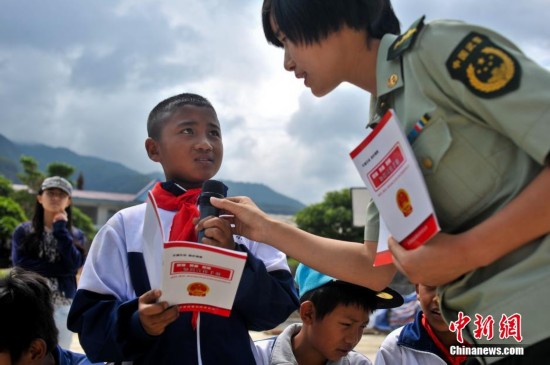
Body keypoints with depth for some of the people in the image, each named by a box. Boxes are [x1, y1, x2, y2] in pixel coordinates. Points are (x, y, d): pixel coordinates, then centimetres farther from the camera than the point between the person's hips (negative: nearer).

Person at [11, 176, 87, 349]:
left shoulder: (76, 235, 7)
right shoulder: (23, 231, 4)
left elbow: (74, 265, -10)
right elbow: (19, 264, -8)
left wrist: (61, 229, -5)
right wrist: (59, 268, -12)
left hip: (63, 306, 1)